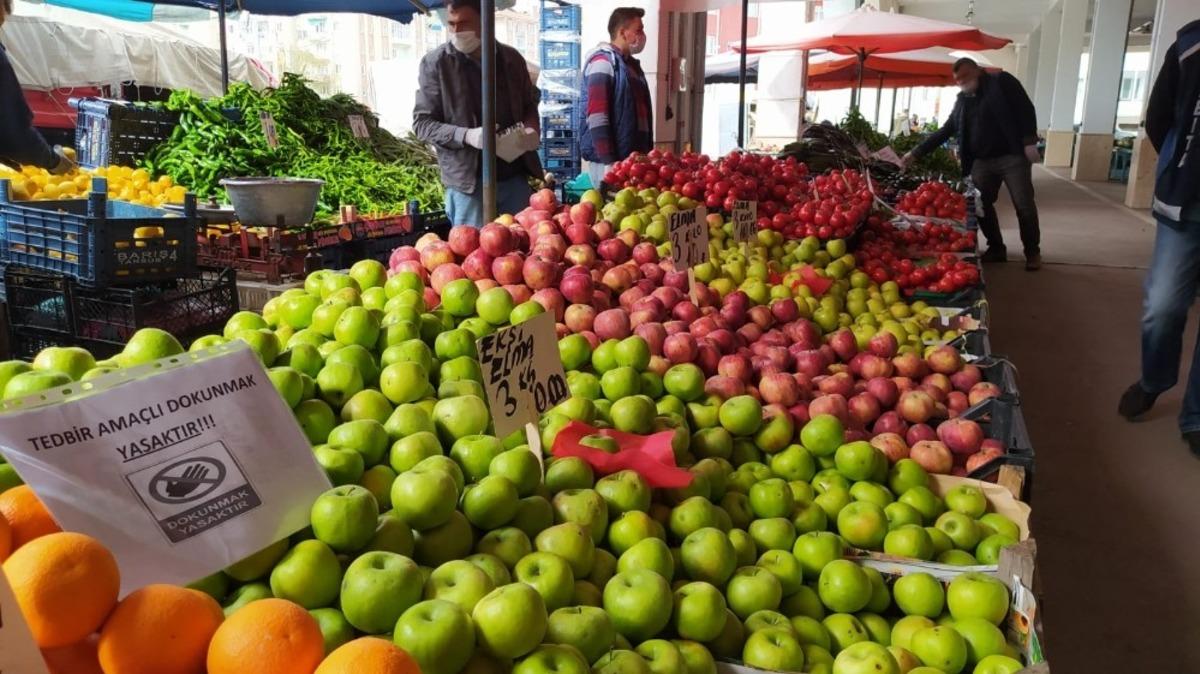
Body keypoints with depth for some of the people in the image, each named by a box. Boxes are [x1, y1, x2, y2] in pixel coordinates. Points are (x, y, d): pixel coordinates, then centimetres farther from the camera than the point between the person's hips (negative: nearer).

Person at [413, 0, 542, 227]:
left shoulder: (511, 58, 6)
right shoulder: (436, 63, -3)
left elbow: (529, 104, 20)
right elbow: (422, 123, -4)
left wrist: (531, 128, -4)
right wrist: (466, 135, -21)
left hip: (515, 176, 3)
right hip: (468, 180, -3)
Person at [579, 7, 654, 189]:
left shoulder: (631, 64, 19)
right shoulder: (603, 62, -9)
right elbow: (596, 116, -18)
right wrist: (608, 161, -23)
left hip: (634, 158, 9)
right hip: (610, 159, -9)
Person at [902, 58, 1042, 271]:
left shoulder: (1001, 82, -2)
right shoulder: (962, 100, 14)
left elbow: (1026, 109, -7)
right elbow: (945, 131, 16)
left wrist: (1029, 142, -16)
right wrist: (916, 152, 9)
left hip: (1012, 157, -5)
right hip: (981, 162, 6)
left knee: (1024, 206, -1)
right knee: (981, 206, 5)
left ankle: (1033, 252, 11)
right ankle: (996, 248, 21)